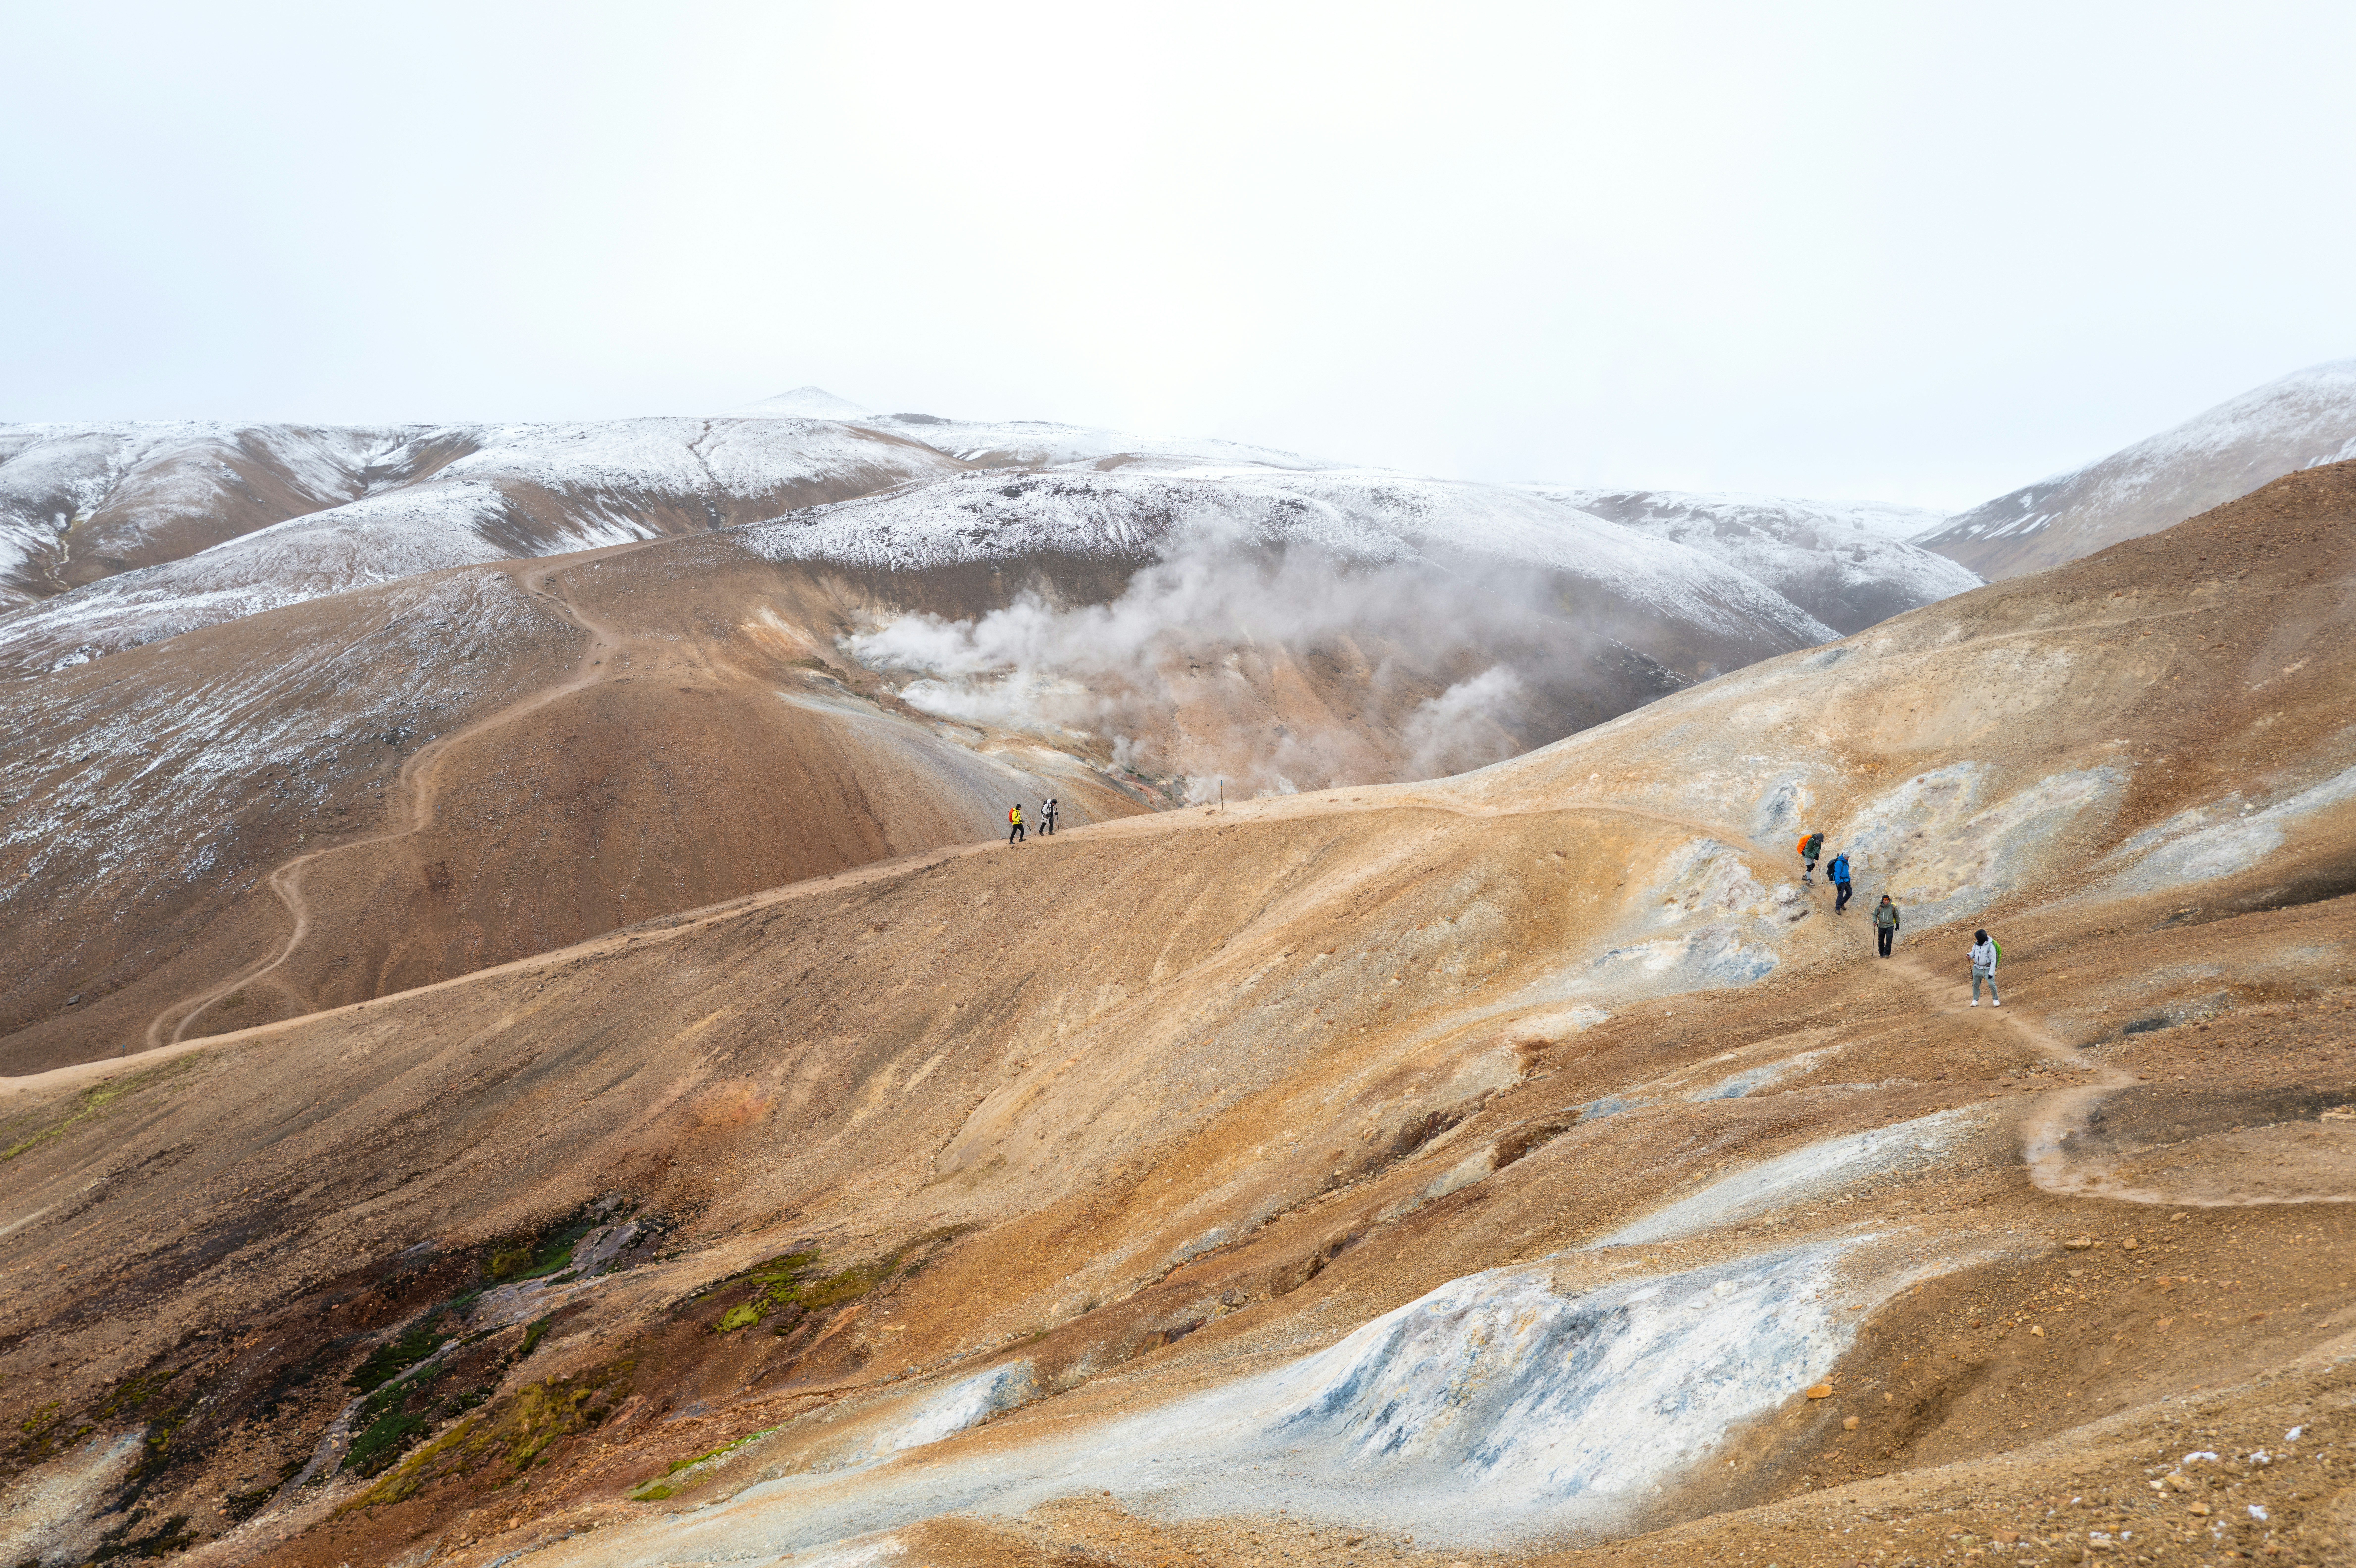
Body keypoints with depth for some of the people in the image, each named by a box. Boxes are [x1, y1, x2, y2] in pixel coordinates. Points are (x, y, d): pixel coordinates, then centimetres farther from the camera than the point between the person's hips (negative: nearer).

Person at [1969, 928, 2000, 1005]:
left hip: (1987, 969, -6)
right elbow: (1973, 953, 10)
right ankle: (1975, 1000, 23)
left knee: (1992, 984, -9)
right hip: (1977, 968, 6)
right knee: (1975, 984, 10)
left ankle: (1996, 999, 12)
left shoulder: (1990, 946, -19)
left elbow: (1993, 960, -16)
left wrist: (1991, 973, -18)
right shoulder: (1976, 944, -2)